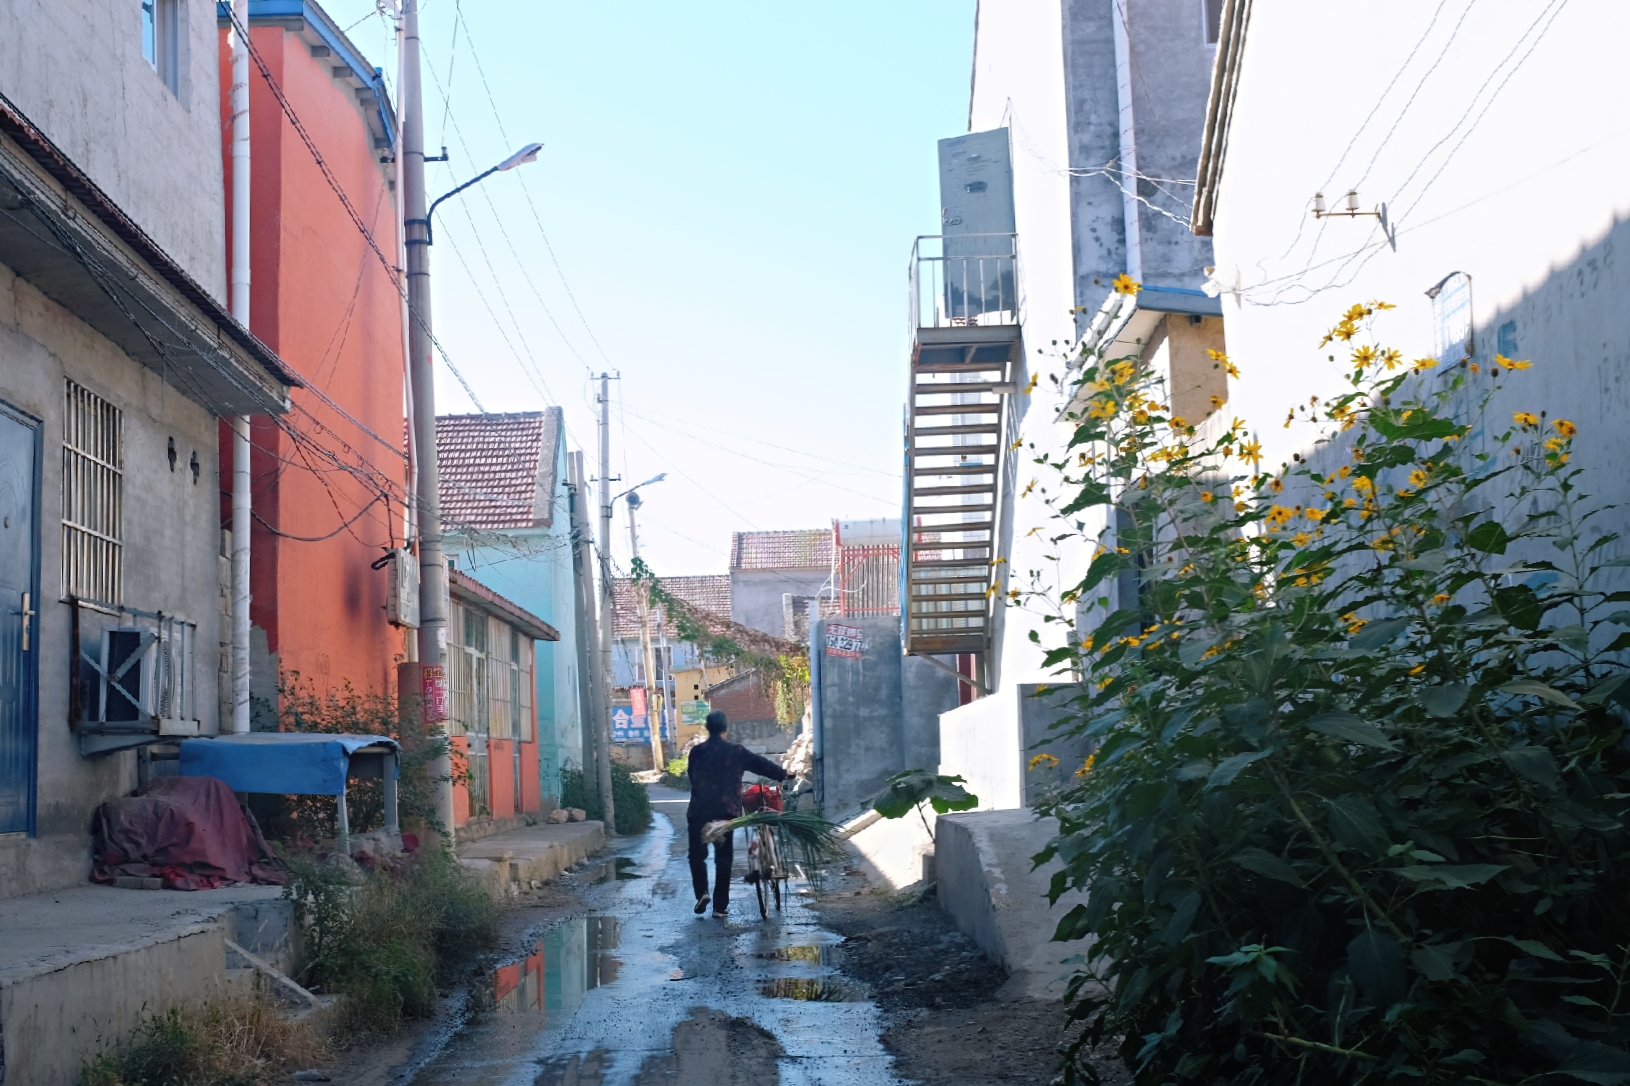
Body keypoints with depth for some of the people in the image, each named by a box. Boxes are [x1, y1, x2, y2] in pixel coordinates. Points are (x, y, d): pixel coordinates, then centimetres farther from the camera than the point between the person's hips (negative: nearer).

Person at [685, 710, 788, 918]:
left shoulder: (697, 751, 2)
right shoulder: (736, 751, 1)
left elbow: (692, 776, 11)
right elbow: (761, 764, 6)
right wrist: (784, 774, 21)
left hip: (699, 810, 0)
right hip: (726, 810, 0)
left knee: (697, 854, 13)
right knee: (723, 859, 6)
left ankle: (701, 892, -8)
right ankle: (720, 906, 4)